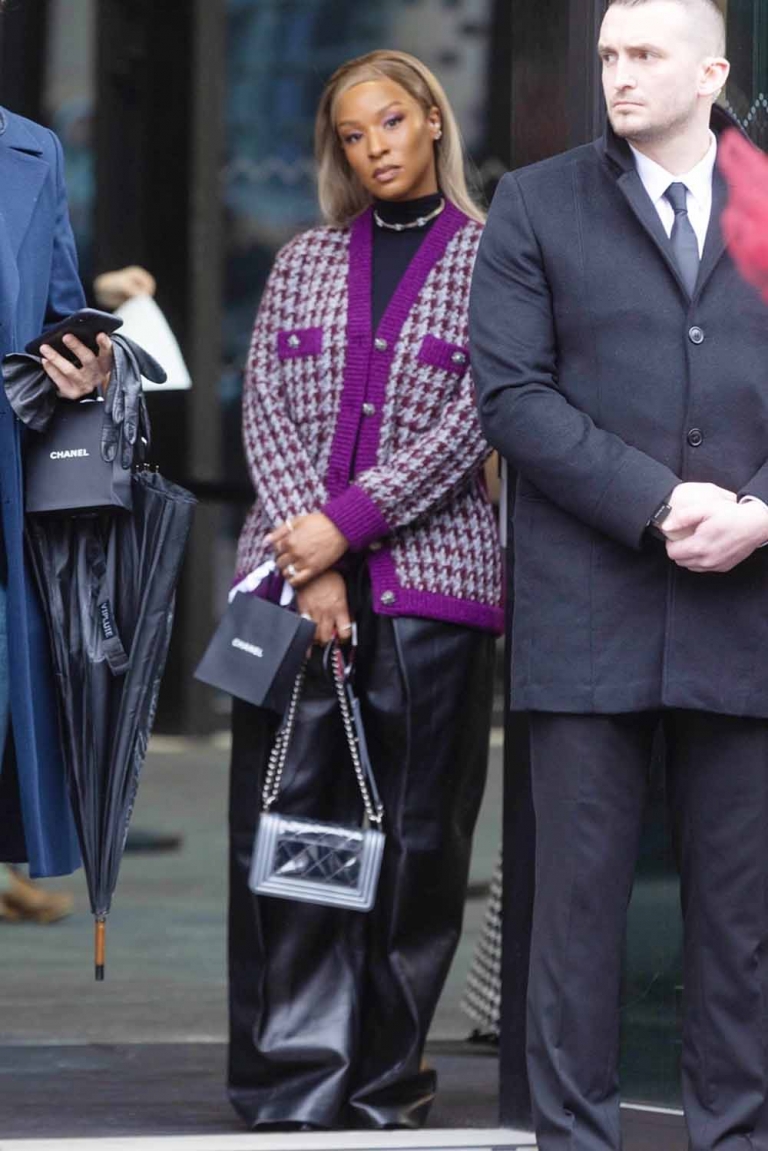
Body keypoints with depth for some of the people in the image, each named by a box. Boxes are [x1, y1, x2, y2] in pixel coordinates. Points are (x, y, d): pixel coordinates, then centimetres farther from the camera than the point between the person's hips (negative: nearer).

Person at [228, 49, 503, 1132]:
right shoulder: (305, 262, 15)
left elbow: (472, 421, -5)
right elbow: (266, 406, 6)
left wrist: (347, 521, -11)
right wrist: (307, 557, -7)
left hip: (431, 571, -3)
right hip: (293, 574, 3)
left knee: (417, 831, -1)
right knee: (282, 821, -4)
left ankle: (385, 1082, 7)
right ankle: (292, 1082, -1)